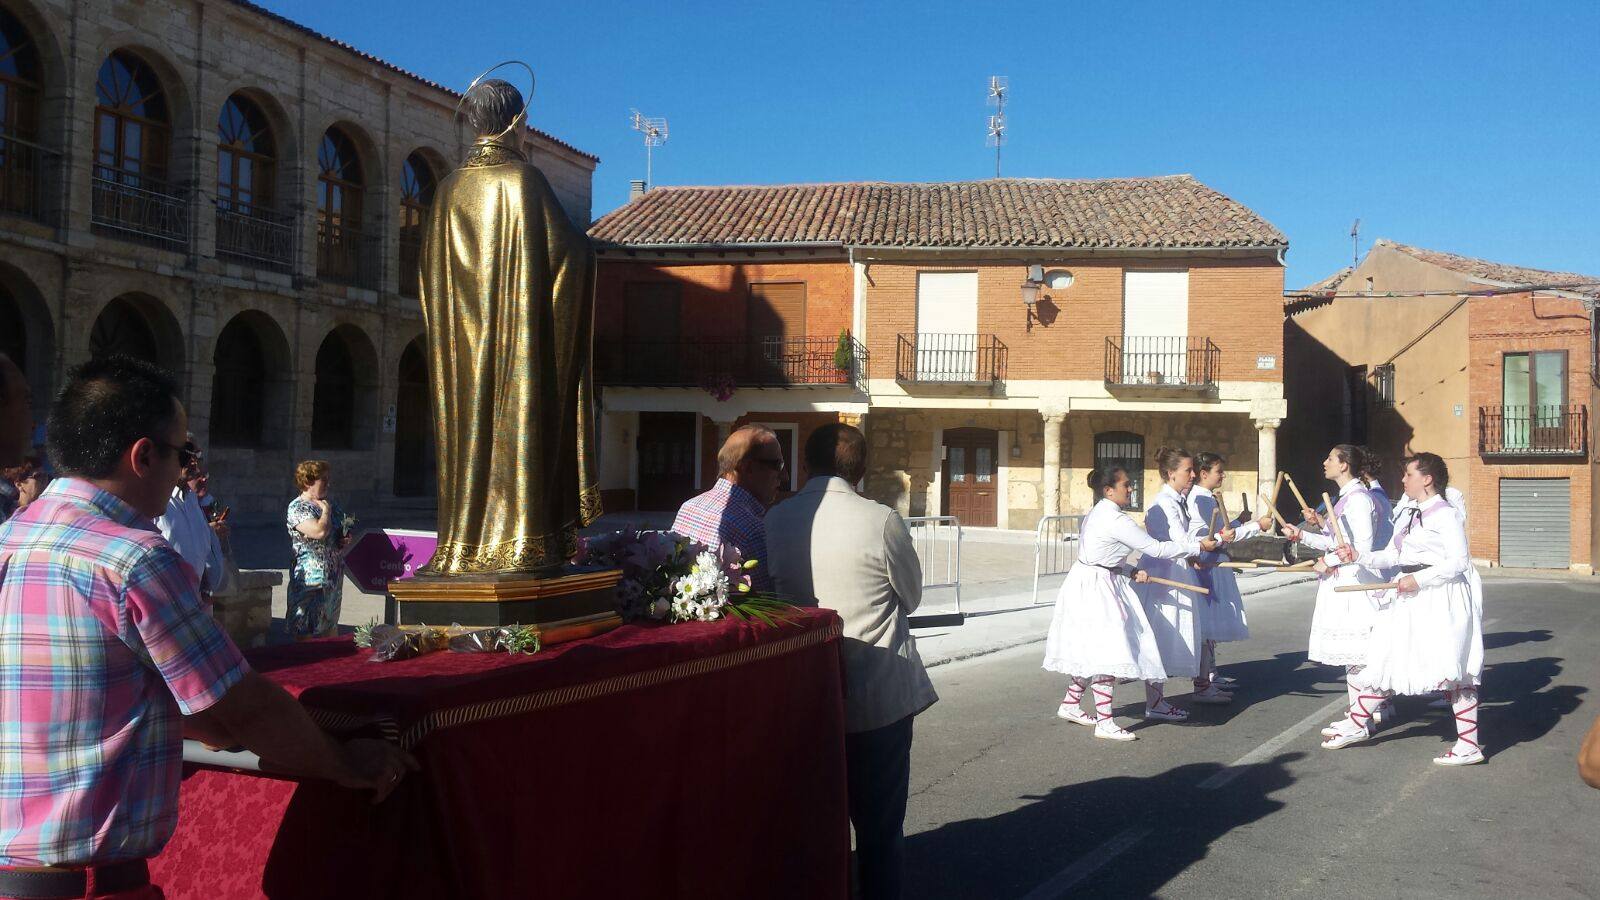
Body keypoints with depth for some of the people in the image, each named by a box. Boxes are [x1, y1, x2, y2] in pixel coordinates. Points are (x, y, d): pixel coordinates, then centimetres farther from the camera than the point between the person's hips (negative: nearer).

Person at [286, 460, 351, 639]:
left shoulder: (330, 504, 11)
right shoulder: (297, 508, -13)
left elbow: (344, 529, 26)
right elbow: (320, 531, -28)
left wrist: (346, 540, 3)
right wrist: (326, 510, -11)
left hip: (335, 577, 8)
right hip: (311, 578, -8)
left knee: (330, 627, 16)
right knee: (306, 631, -3)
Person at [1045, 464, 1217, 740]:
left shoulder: (1096, 514, 12)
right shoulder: (1115, 520, -19)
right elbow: (1156, 549, -15)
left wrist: (1130, 572, 4)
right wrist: (1197, 546, -5)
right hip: (1096, 590, -10)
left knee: (1091, 654, 17)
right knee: (1107, 655, -7)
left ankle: (1070, 705, 27)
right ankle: (1104, 723, -3)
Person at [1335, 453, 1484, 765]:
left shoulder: (1444, 514, -12)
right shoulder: (1412, 515, 15)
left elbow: (1459, 562, -17)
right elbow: (1392, 556, 15)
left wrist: (1418, 579, -21)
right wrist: (1359, 555, 4)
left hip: (1441, 598, -9)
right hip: (1411, 599, 9)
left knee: (1453, 671, -5)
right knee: (1383, 657, 13)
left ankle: (1470, 746, 1)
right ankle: (1359, 725, 25)